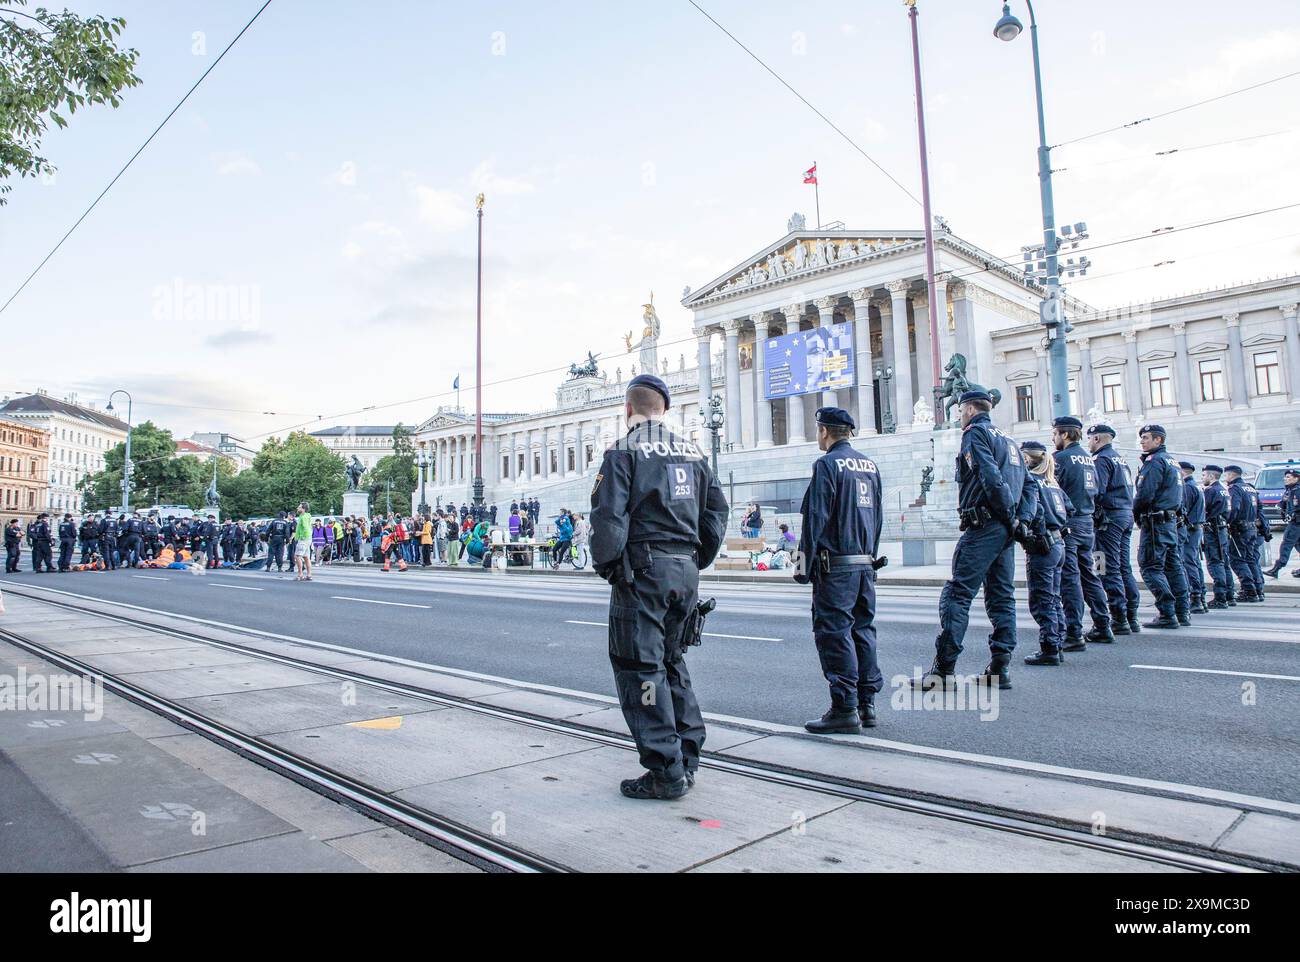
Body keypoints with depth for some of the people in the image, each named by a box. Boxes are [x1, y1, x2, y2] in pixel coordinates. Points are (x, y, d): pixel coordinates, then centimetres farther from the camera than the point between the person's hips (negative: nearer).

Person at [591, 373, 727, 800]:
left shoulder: (624, 452, -6)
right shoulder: (692, 452, 14)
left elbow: (608, 516, -15)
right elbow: (716, 511, 14)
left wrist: (605, 565, -2)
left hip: (643, 571, -7)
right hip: (686, 572, 7)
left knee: (640, 667, 1)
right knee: (671, 661, 19)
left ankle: (666, 772, 2)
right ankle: (686, 758, 24)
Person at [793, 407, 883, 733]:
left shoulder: (827, 464, -9)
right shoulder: (870, 465, 14)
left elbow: (815, 519, -14)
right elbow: (878, 518, 17)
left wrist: (804, 566, -10)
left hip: (835, 565, -8)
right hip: (866, 565, 8)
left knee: (834, 633, -4)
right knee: (862, 630, 12)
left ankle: (845, 709, -3)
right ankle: (866, 704, 17)